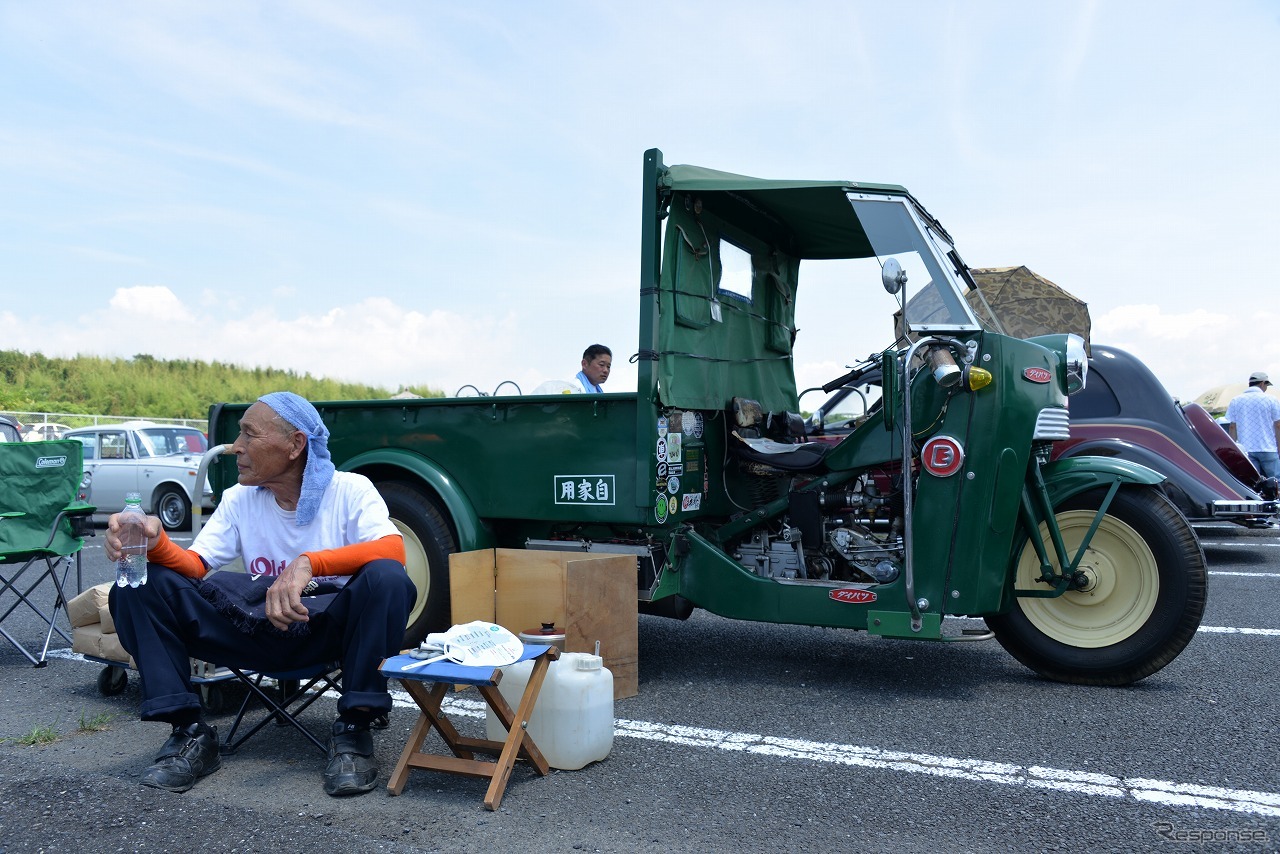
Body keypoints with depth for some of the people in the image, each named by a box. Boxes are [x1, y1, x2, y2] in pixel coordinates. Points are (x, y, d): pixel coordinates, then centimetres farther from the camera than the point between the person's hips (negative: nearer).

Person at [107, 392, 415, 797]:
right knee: (139, 584, -10)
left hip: (330, 632, -4)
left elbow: (394, 550, -25)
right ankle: (190, 732, -6)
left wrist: (309, 563, -40)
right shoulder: (238, 499, 7)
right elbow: (195, 566, -2)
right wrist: (156, 543, -25)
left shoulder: (350, 490, -8)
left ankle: (353, 730, -21)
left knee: (386, 578, -36)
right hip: (259, 634, 4)